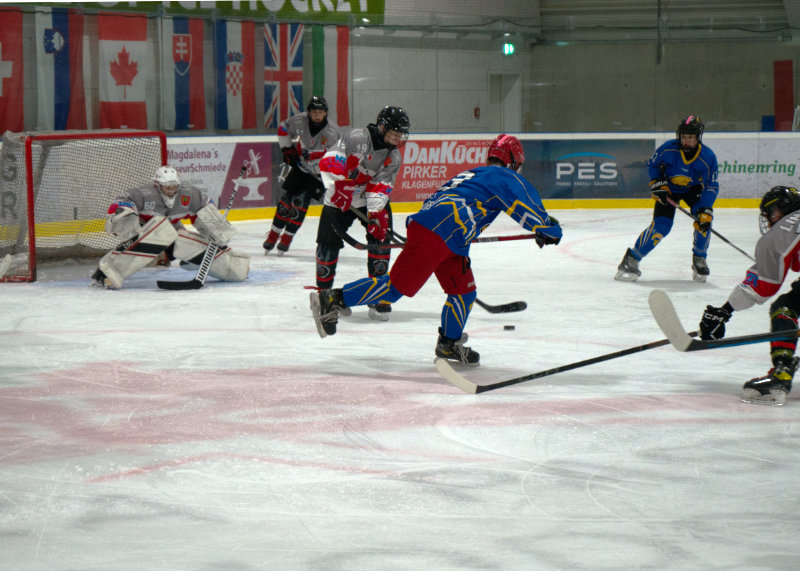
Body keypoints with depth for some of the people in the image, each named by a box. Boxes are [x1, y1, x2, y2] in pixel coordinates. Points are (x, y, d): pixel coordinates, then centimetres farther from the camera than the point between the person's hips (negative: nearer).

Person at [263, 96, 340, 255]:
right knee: (287, 198, 1)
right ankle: (273, 235, 12)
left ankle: (287, 238, 1)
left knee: (300, 201, -12)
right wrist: (287, 149, 2)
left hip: (318, 172, -3)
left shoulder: (331, 131, -23)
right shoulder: (298, 121, -15)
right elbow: (283, 129, 5)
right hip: (299, 165, 3)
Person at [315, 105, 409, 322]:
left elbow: (380, 187, -12)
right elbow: (329, 161, -27)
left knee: (380, 237, -11)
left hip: (372, 199, 4)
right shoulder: (358, 137, -20)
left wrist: (376, 214, -26)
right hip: (339, 199, -4)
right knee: (328, 243, -5)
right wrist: (340, 187, -33)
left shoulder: (393, 157, -3)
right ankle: (323, 292, 16)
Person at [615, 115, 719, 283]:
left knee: (703, 219, -21)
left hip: (693, 189, 2)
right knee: (660, 225, -18)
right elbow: (652, 164, -6)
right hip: (668, 188, -2)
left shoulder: (708, 157, -24)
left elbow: (711, 187, -20)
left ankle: (699, 259, 2)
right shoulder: (668, 148, -25)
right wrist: (657, 184, -17)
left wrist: (705, 211, -29)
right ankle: (631, 260, -10)